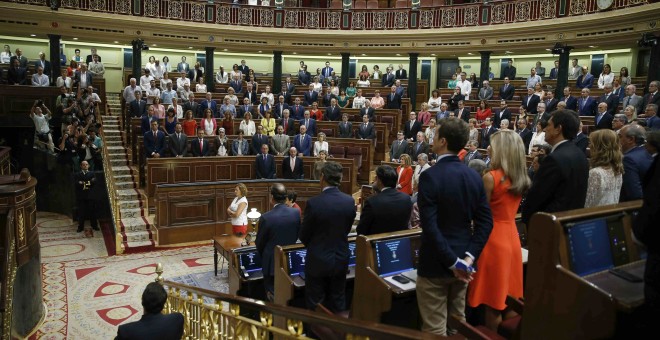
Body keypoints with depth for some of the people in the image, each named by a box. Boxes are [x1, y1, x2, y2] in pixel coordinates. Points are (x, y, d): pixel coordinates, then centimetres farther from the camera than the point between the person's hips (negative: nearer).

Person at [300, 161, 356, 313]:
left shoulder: (313, 203, -21)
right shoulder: (350, 201, -9)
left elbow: (304, 236, -8)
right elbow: (347, 229, 4)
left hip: (318, 260, -4)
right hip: (341, 259, 4)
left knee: (316, 305, 12)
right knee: (338, 301, 19)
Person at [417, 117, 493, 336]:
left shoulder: (430, 176, -18)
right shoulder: (474, 176, 2)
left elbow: (430, 226, -23)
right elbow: (485, 221, 0)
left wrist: (452, 262, -17)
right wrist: (468, 257, -5)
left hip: (436, 263, -6)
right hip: (462, 262, 7)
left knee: (435, 329, 5)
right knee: (458, 322, 20)